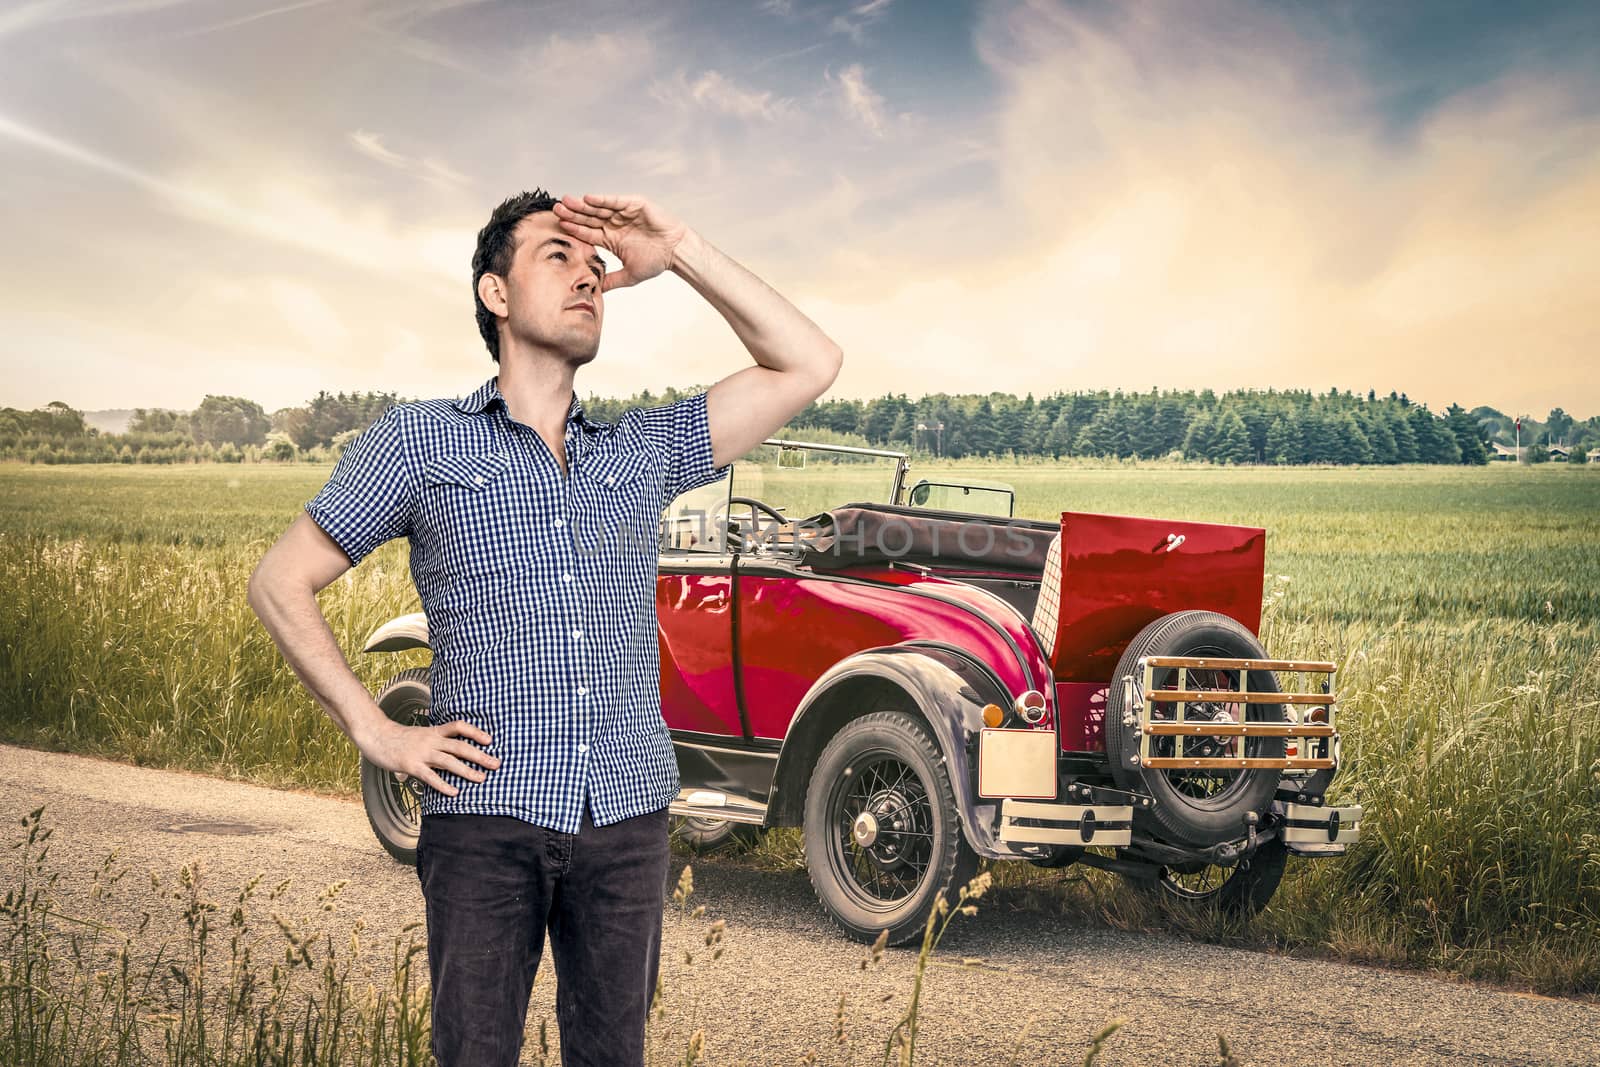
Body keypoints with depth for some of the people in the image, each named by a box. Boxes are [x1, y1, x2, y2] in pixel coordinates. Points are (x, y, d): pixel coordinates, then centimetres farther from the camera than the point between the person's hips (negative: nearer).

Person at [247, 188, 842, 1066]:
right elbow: (279, 583, 8)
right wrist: (375, 733, -1)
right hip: (487, 820, -3)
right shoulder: (419, 441, 7)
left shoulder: (645, 450, 15)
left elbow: (809, 365, 9)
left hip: (629, 818, 3)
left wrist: (679, 253, 5)